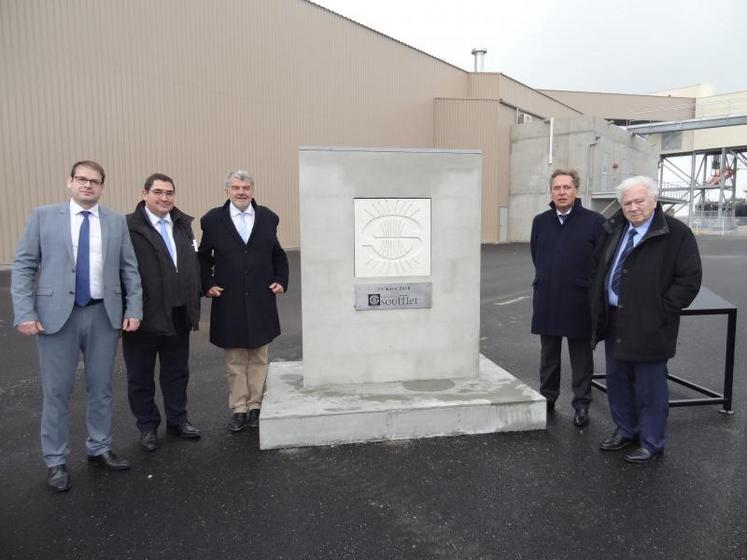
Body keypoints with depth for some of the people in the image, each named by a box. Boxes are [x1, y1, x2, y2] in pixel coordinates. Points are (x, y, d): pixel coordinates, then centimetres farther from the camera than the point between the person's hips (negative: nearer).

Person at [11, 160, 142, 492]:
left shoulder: (116, 222, 6)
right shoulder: (43, 216, 2)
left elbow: (129, 269, 5)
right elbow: (23, 266, -1)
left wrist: (134, 309, -3)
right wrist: (24, 313, -10)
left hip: (103, 315, 2)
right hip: (57, 314, -2)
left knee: (101, 388, 12)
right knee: (56, 391, 6)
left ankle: (99, 449, 29)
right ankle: (55, 461, 22)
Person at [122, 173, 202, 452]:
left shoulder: (183, 224, 7)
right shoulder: (127, 227, -13)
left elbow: (194, 264, 9)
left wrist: (194, 304, 6)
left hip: (178, 315, 5)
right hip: (144, 317, -5)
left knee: (177, 372, 18)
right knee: (140, 376, 12)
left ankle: (177, 419, 35)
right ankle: (147, 426, 30)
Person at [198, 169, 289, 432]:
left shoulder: (268, 218, 5)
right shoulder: (213, 219, 1)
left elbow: (278, 255, 13)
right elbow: (203, 258, 8)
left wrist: (280, 280, 1)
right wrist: (207, 285, -4)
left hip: (261, 302, 1)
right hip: (228, 302, -1)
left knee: (258, 358, 9)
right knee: (234, 360, 8)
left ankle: (255, 406, 22)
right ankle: (238, 409, 19)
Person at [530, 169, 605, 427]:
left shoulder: (594, 221, -8)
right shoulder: (540, 221, 5)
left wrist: (588, 283, -1)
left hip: (579, 302, -3)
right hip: (547, 301, 4)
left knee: (581, 357, 8)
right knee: (548, 354, 15)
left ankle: (581, 405, 20)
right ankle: (547, 398, 30)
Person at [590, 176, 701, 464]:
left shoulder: (676, 233, -11)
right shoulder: (613, 229, 8)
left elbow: (690, 279, -11)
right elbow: (598, 265, 20)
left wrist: (660, 312, -15)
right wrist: (597, 304, 10)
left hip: (649, 327, -6)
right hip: (614, 323, 7)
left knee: (650, 388, 6)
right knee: (617, 382, 18)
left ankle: (652, 443, 23)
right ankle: (625, 431, 37)